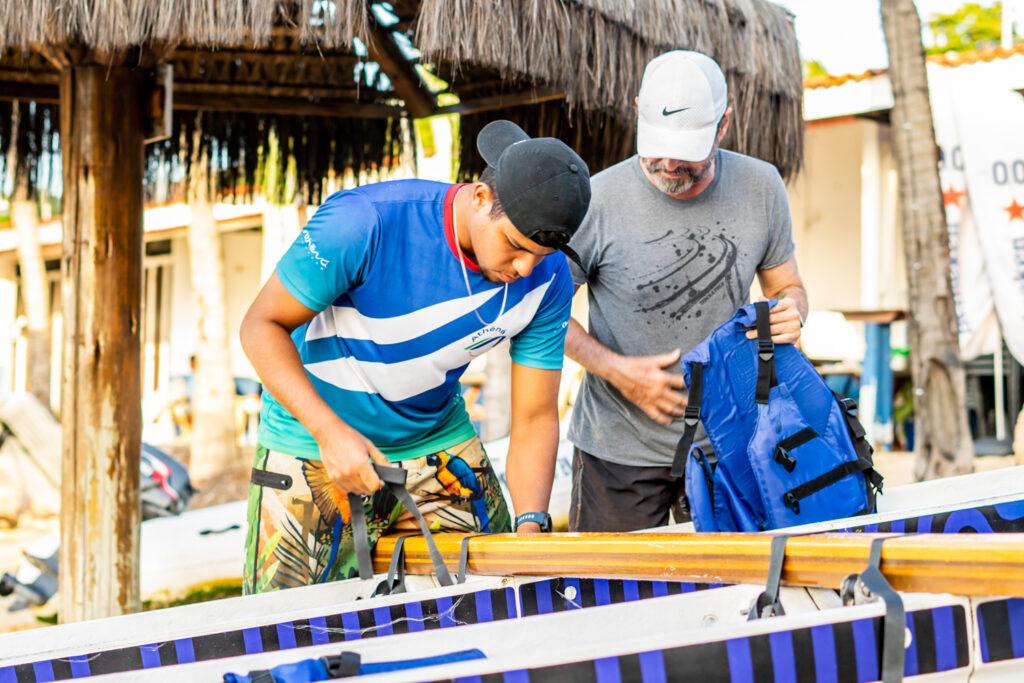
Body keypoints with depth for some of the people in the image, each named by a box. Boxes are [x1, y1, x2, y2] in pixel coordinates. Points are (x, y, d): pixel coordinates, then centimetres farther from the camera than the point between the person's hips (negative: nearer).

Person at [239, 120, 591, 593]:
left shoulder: (547, 280, -15)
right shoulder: (364, 224, -29)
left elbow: (535, 418, -9)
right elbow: (263, 325, -20)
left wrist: (531, 526, -24)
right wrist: (330, 430, -31)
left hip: (438, 439, 4)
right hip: (313, 437, -3)